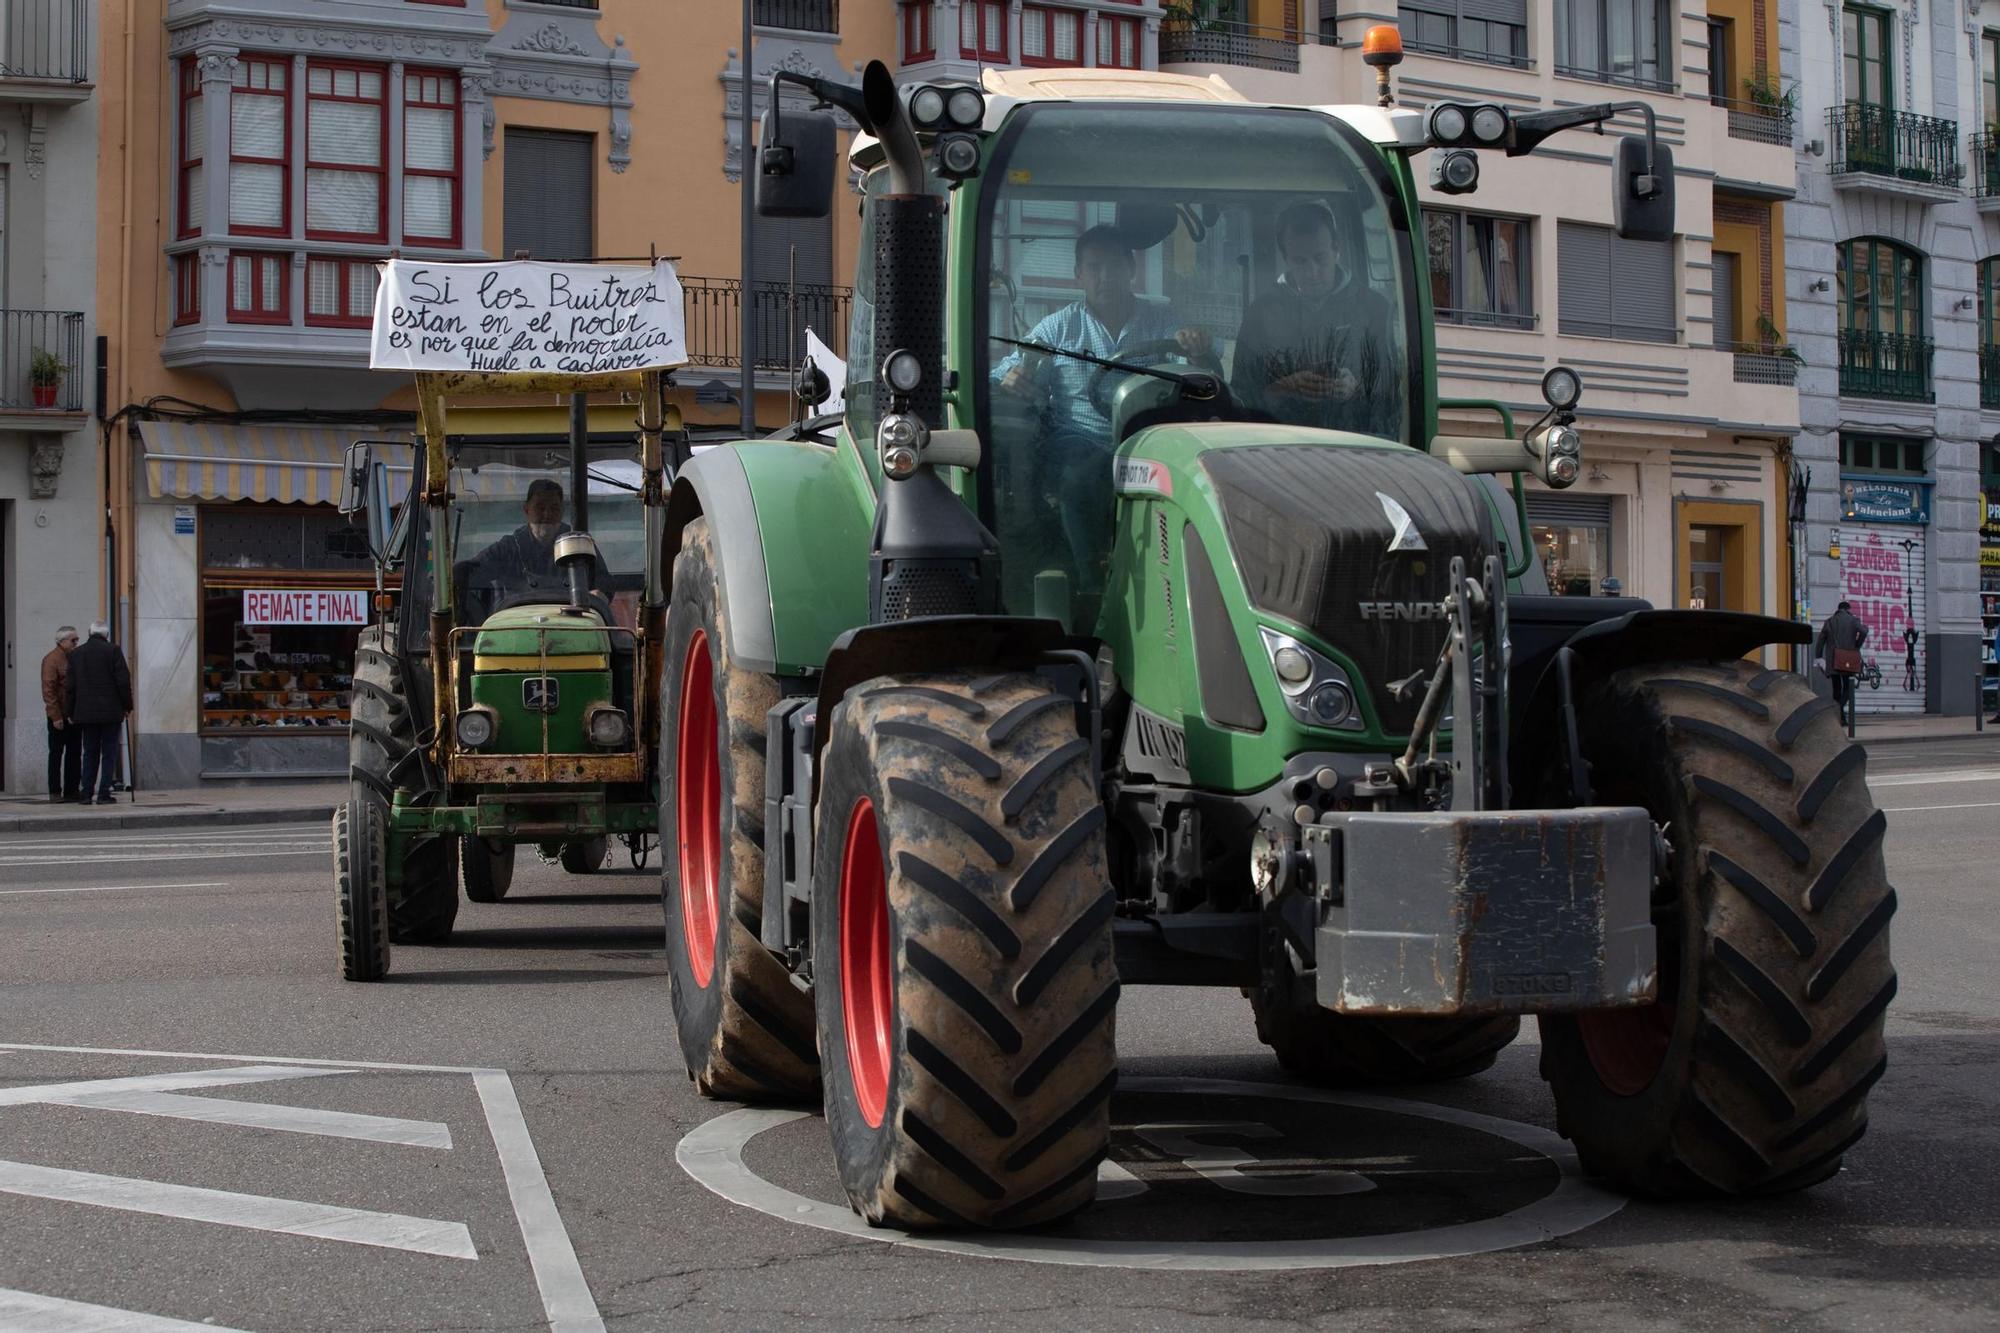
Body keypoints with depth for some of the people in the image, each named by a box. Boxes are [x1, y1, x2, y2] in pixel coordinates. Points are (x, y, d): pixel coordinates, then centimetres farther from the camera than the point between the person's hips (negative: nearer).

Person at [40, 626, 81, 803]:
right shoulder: (52, 659, -10)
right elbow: (48, 690, -15)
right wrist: (55, 716, -19)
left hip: (74, 715, 8)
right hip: (60, 717, -8)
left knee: (74, 753, 9)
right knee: (56, 753, -2)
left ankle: (71, 791, 14)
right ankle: (55, 793, 1)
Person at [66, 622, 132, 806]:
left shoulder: (76, 654, 5)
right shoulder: (112, 650, -7)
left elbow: (70, 686, 7)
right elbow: (123, 680, -10)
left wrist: (72, 713, 14)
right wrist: (127, 706, 1)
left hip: (86, 712, 4)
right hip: (110, 711, -4)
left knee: (90, 753, 11)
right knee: (109, 753, 1)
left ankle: (87, 794, 7)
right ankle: (104, 793, -3)